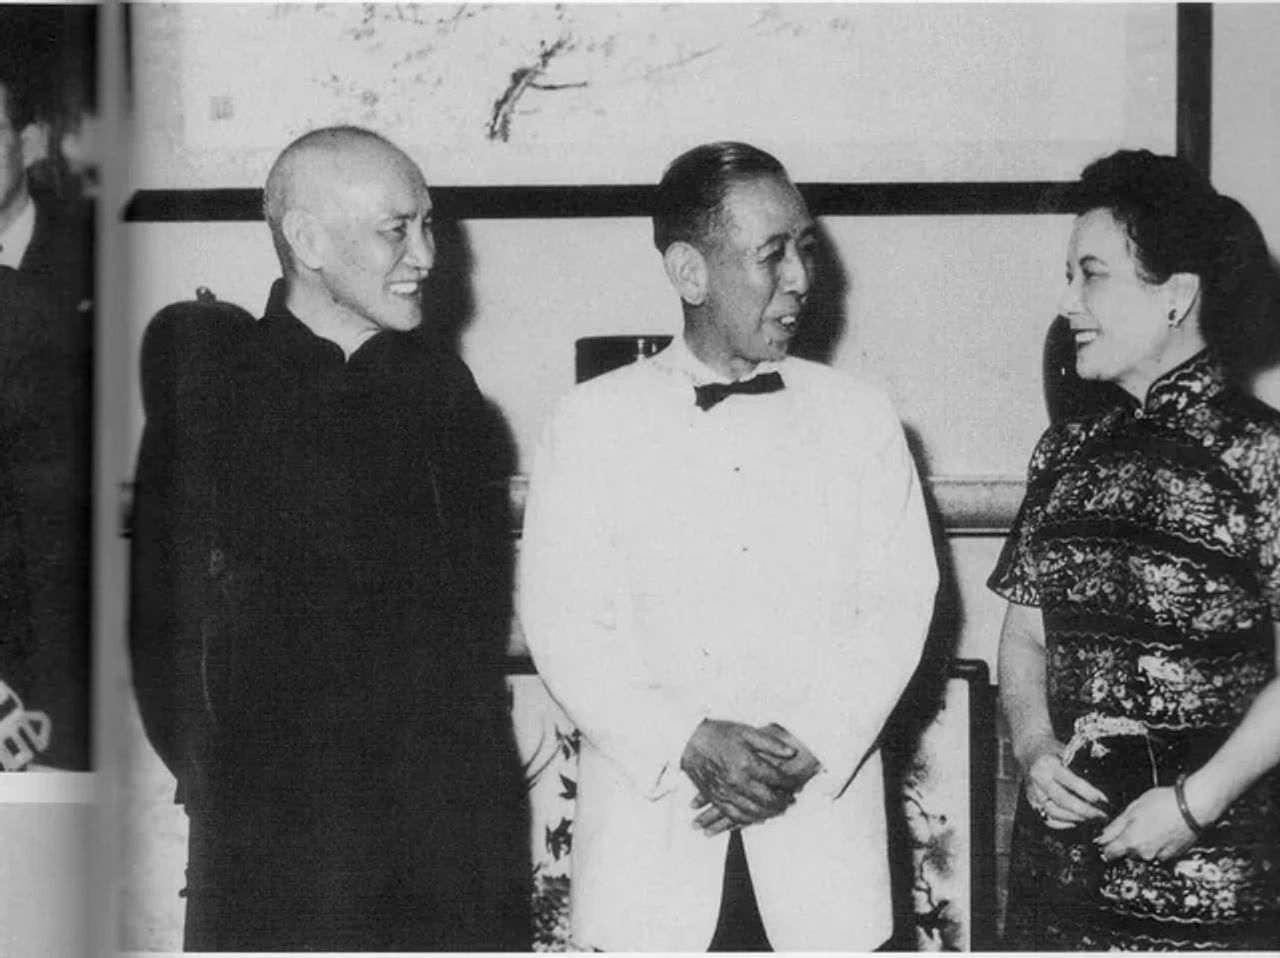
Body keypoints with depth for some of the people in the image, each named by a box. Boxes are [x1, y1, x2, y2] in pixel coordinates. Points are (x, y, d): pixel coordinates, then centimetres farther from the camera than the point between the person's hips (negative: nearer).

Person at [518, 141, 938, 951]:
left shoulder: (861, 419, 8)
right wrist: (688, 744, -14)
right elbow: (563, 622, -3)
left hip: (819, 819, 1)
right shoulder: (594, 420, 3)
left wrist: (805, 746, -11)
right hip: (649, 835, -1)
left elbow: (899, 604, 3)